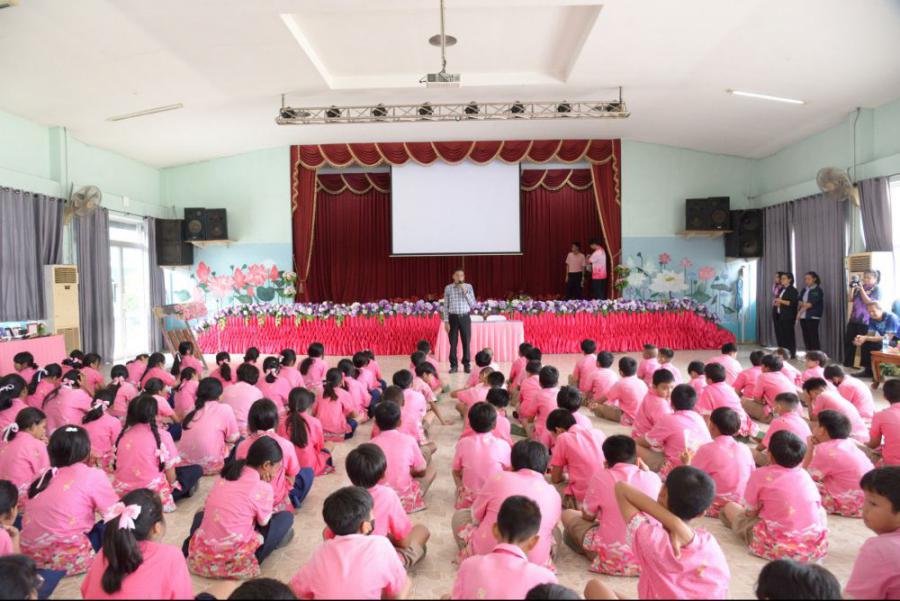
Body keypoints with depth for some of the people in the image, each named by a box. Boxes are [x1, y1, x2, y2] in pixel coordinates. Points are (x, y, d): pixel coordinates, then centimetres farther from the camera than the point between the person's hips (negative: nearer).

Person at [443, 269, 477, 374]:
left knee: (466, 342, 4)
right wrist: (446, 321, -3)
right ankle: (454, 365, 13)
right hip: (453, 318, 0)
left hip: (465, 317, 1)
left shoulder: (468, 287, 4)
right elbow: (446, 306, 3)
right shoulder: (448, 288, 2)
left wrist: (465, 292, -11)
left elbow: (473, 305, -1)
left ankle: (466, 365, 16)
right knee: (453, 343, 3)